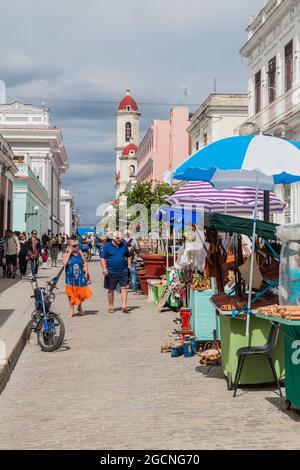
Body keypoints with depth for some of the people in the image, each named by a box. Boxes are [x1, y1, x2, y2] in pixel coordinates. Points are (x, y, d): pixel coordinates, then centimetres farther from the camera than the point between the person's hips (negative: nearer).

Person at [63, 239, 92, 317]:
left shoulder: (80, 253, 1)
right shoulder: (67, 254, -4)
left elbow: (84, 262, 7)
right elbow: (65, 263, -20)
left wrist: (86, 273, 2)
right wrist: (69, 253, -17)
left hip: (80, 276, 2)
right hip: (70, 277, -1)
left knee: (82, 293, 4)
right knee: (71, 294, 5)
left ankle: (79, 307, 30)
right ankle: (71, 311, 14)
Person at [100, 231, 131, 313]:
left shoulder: (124, 245, 8)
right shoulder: (107, 246, -2)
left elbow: (128, 256, 21)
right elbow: (103, 258, -4)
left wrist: (129, 265, 10)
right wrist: (104, 268, -16)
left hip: (123, 271, 2)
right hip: (111, 272, -2)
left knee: (124, 288, -8)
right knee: (111, 290, 8)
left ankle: (124, 306, -11)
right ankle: (111, 307, 20)